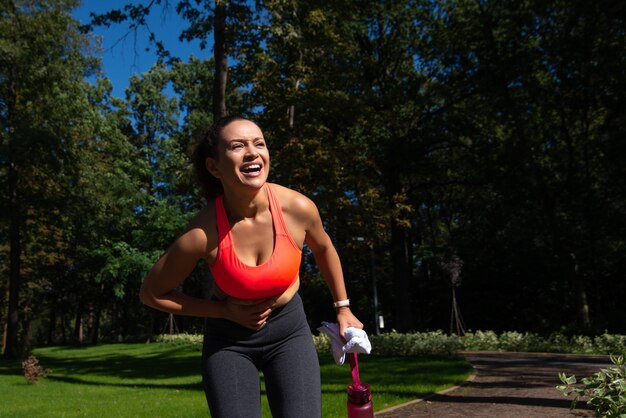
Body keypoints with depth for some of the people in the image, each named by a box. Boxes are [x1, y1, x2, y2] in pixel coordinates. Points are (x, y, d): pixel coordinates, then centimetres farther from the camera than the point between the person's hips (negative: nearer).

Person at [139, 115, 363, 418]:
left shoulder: (298, 208, -19)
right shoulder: (202, 234, -25)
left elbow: (324, 249, 4)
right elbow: (151, 293, -9)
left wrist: (343, 308, 12)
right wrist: (226, 311, -13)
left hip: (289, 330, 1)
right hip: (228, 341, -1)